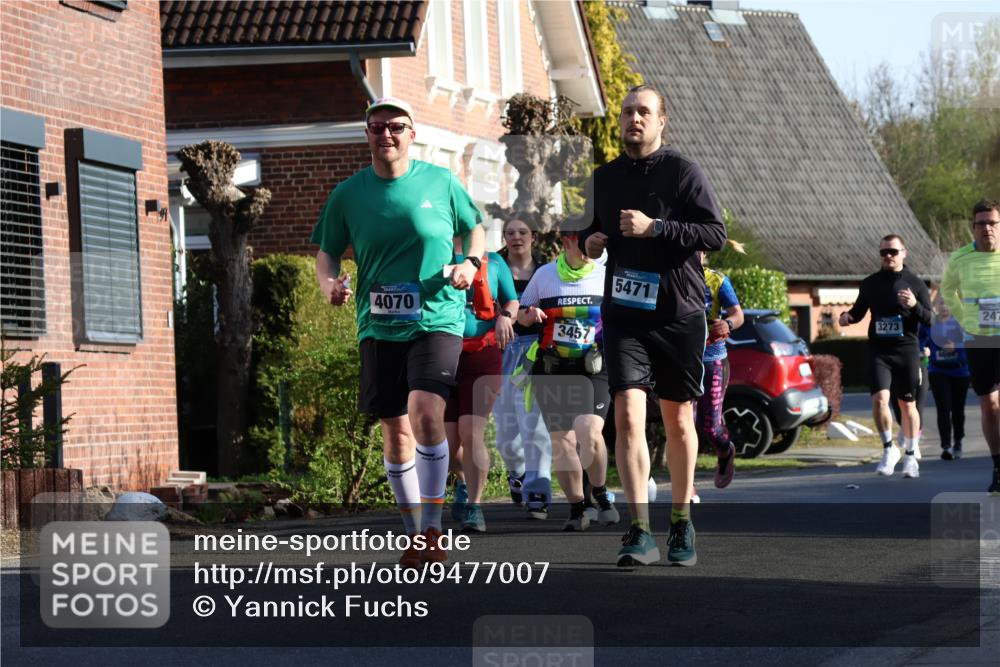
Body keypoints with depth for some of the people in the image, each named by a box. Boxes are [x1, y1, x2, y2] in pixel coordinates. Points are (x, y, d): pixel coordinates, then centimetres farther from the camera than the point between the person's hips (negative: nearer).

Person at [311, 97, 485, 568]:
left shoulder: (441, 182, 2)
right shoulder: (348, 194, 4)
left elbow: (475, 229, 15)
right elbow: (326, 252, 11)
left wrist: (471, 263, -5)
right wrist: (329, 283, -10)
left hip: (437, 319, -3)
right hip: (378, 328, 3)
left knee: (425, 413, -22)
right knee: (395, 431, 5)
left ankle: (432, 529, -11)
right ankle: (416, 536, 20)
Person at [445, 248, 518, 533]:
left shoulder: (492, 262, 9)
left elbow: (512, 300, 18)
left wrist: (505, 316, -4)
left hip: (482, 356, -1)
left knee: (471, 432, -16)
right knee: (448, 440, 2)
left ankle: (473, 507, -6)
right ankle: (463, 480, 37)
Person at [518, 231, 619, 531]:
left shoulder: (605, 276, 6)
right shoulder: (544, 275, 7)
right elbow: (522, 314, 18)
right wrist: (531, 315, -5)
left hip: (594, 369, -2)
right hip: (552, 371, 2)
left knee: (589, 432, -22)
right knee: (561, 441, 1)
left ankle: (600, 494, 2)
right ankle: (577, 508, 15)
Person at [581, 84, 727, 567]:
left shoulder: (683, 172, -3)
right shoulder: (605, 177, 12)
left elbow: (716, 233, -11)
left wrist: (656, 228, -20)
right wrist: (591, 241, 5)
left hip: (679, 313, -2)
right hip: (624, 312, 2)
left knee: (678, 420, 8)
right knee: (628, 415, -14)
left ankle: (681, 525, 24)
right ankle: (640, 533, -17)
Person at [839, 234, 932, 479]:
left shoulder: (916, 284, 2)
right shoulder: (870, 283, 7)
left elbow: (930, 320, -1)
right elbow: (859, 311, 19)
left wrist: (915, 306, -20)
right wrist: (847, 316, -3)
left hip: (907, 351, -1)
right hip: (878, 351, 1)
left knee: (908, 406, 8)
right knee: (879, 399, -16)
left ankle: (910, 456, 21)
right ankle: (889, 449, 2)